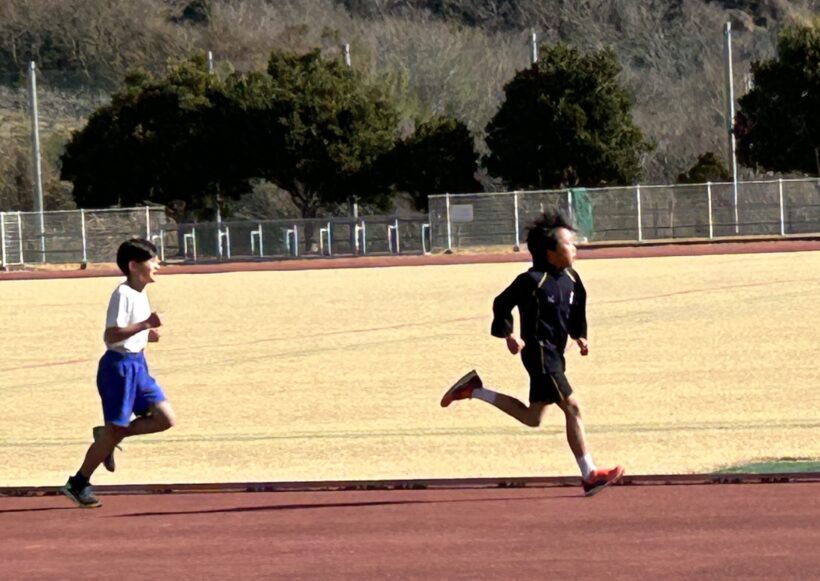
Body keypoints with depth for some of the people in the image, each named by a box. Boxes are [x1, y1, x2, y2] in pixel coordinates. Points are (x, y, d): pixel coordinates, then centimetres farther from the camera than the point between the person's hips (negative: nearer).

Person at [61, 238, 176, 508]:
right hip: (119, 365, -9)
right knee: (116, 428, -5)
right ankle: (78, 484, 7)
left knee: (165, 418, 1)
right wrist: (145, 325, -30)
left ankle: (108, 437, 15)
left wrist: (150, 333, 5)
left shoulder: (139, 295, 12)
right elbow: (110, 335, -25)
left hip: (137, 364, 9)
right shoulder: (123, 294, -17)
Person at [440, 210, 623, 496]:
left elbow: (576, 314, 21)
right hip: (539, 353, -10)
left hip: (555, 354, 10)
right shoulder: (533, 280, -17)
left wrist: (580, 336, 7)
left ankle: (474, 390, 26)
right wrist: (508, 335, -16)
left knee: (532, 418, 16)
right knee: (572, 409, -13)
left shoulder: (571, 280, 7)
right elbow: (502, 304, -9)